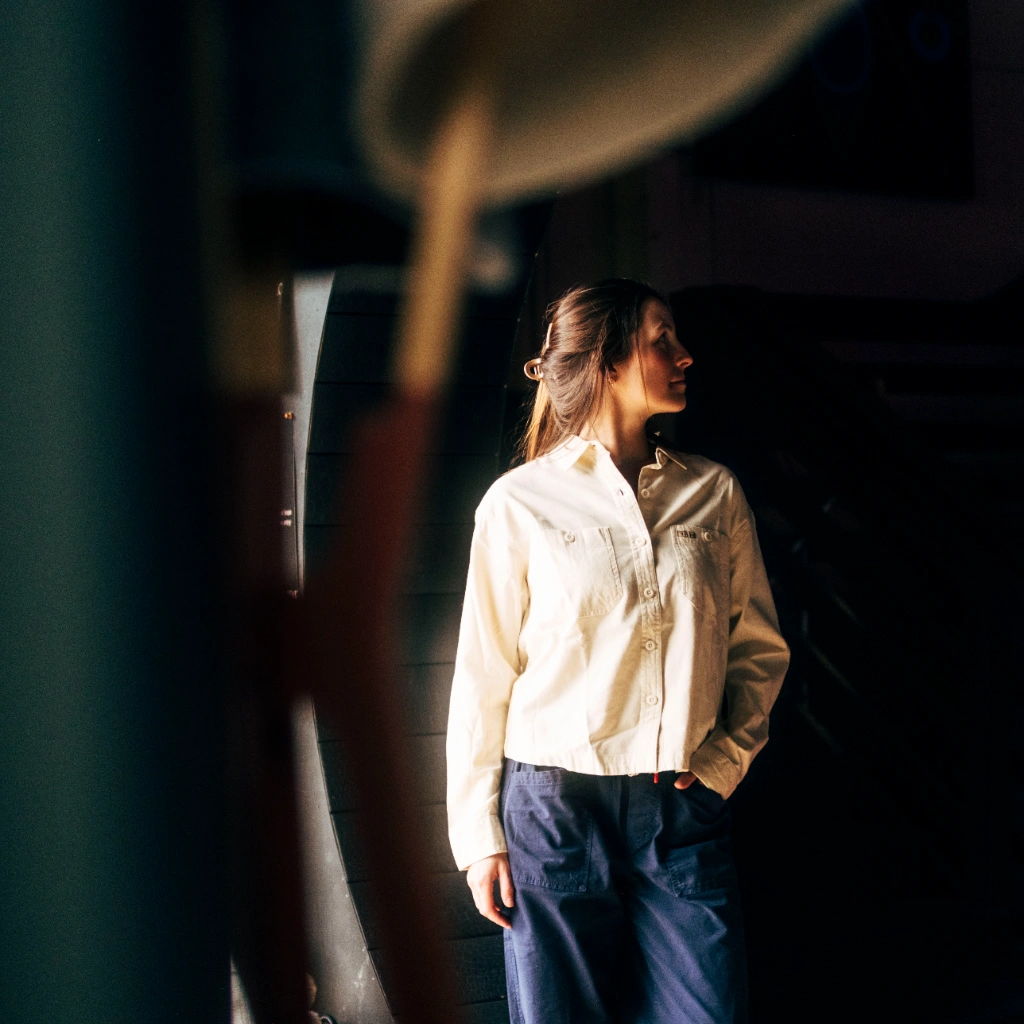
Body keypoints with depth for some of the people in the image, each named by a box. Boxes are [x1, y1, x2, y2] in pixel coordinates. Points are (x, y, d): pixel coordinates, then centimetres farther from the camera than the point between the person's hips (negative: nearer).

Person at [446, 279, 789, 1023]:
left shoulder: (715, 493, 8)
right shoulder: (522, 501, 0)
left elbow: (760, 648, 14)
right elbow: (483, 675, 1)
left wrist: (725, 758, -1)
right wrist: (479, 835, 0)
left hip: (685, 812, 2)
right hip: (556, 809, -2)